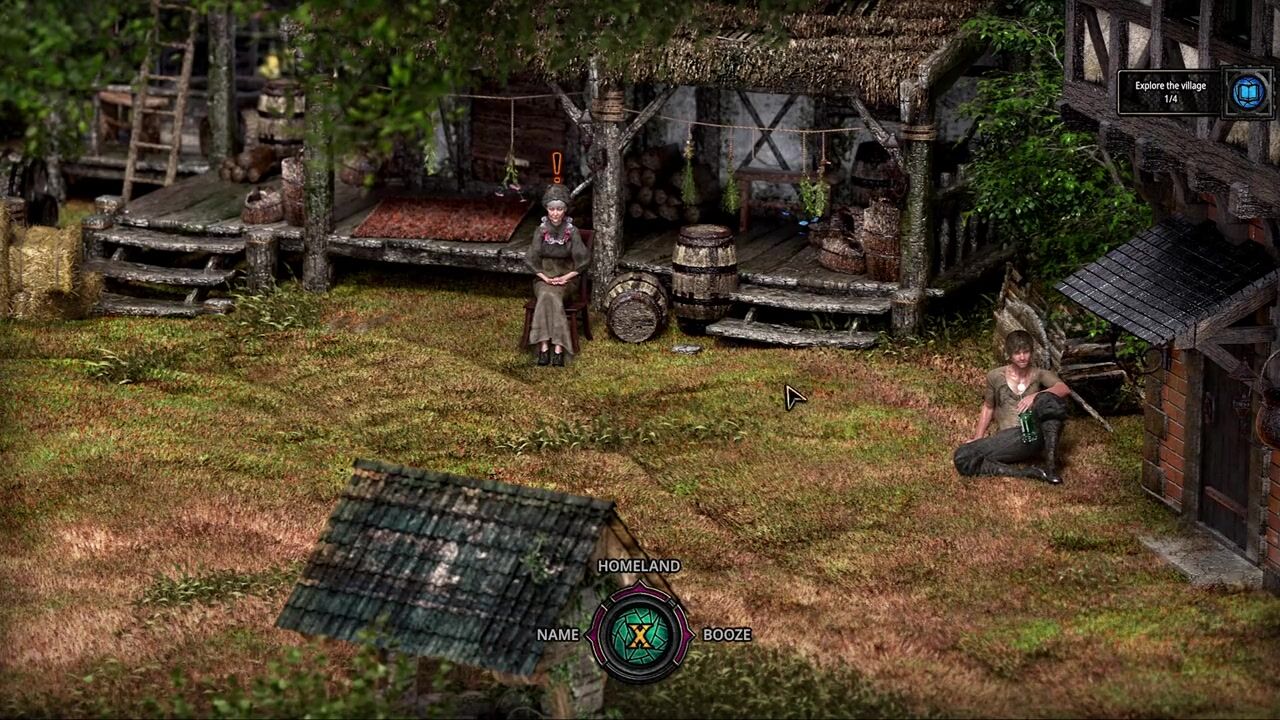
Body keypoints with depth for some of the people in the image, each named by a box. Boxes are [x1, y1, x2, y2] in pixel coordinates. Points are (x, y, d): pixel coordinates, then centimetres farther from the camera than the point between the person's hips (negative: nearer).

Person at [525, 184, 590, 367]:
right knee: (547, 295, -33)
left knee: (549, 297, -33)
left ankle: (544, 347, -39)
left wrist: (565, 278, -11)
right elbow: (532, 259, 4)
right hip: (544, 277, 1)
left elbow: (582, 260, -1)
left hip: (567, 278, -1)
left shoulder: (572, 232, -2)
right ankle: (557, 348, -41)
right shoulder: (541, 231, 2)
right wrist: (544, 277, -9)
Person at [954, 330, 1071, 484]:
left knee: (1049, 400, -31)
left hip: (1035, 435, -1)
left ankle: (1051, 465, -31)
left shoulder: (1039, 374, 8)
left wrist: (1035, 396, -25)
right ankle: (1029, 473, -31)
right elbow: (988, 408, 21)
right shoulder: (996, 376, 10)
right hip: (1008, 438, 1)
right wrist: (978, 439, 9)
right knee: (962, 458, -27)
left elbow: (1065, 389, -9)